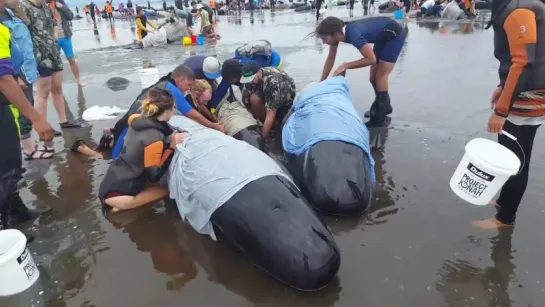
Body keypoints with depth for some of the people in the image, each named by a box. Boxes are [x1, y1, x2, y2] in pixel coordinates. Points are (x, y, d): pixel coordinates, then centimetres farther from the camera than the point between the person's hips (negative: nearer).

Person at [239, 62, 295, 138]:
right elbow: (246, 105, -18)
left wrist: (263, 137, -38)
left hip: (287, 101, -4)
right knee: (254, 98, -27)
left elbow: (270, 116, -40)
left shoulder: (272, 83, -40)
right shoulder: (250, 79, -21)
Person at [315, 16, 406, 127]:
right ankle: (384, 106, 33)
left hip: (394, 35, -8)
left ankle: (378, 119, 0)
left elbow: (371, 59, -34)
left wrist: (346, 66, -30)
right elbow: (331, 58, -3)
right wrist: (321, 81, -3)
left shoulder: (353, 34, -38)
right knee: (373, 78, 11)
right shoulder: (338, 33, -13)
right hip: (383, 37, 8)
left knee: (380, 77, -9)